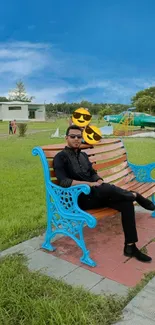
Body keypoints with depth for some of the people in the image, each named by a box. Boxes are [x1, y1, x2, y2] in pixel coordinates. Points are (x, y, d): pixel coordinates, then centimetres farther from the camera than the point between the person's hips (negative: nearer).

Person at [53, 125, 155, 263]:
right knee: (108, 188, -33)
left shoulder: (83, 155, 20)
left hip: (97, 194, 7)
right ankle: (136, 195, -2)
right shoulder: (60, 157, -3)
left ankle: (130, 246, -9)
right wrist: (89, 184, -21)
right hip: (80, 198, -7)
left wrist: (99, 182, -4)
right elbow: (63, 181, -16)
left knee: (126, 203, -16)